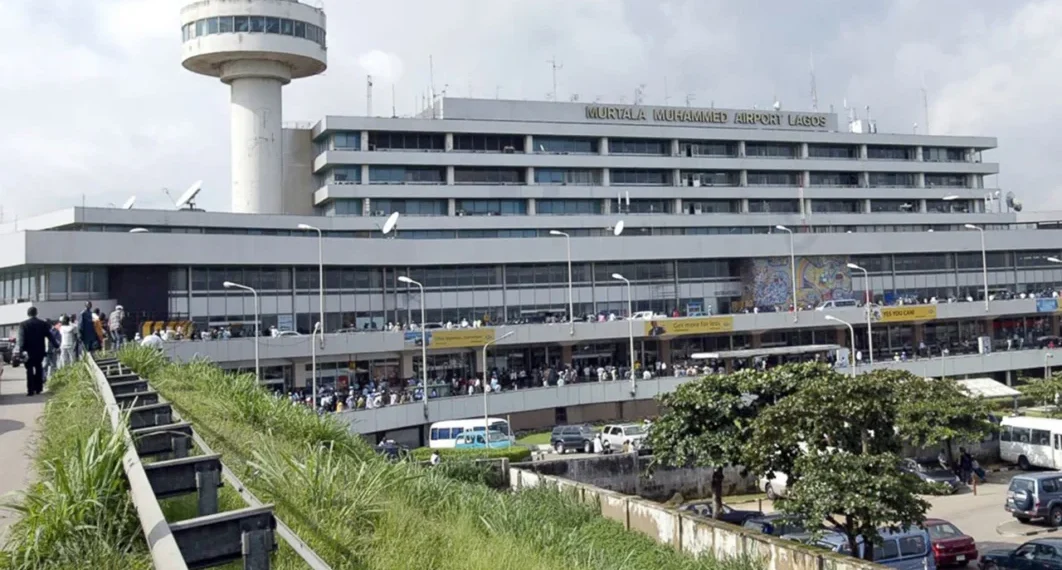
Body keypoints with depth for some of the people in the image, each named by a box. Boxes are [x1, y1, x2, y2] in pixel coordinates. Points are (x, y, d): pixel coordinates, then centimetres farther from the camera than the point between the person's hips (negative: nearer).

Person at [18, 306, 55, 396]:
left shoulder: (23, 324, -6)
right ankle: (38, 388, 15)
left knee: (29, 370, 1)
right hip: (40, 351, 2)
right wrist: (55, 346, 5)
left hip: (29, 351, -2)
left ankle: (30, 390, -5)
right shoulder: (43, 324, 0)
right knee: (38, 369, 15)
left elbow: (21, 338, -15)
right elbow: (49, 336, 1)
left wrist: (22, 350, -21)